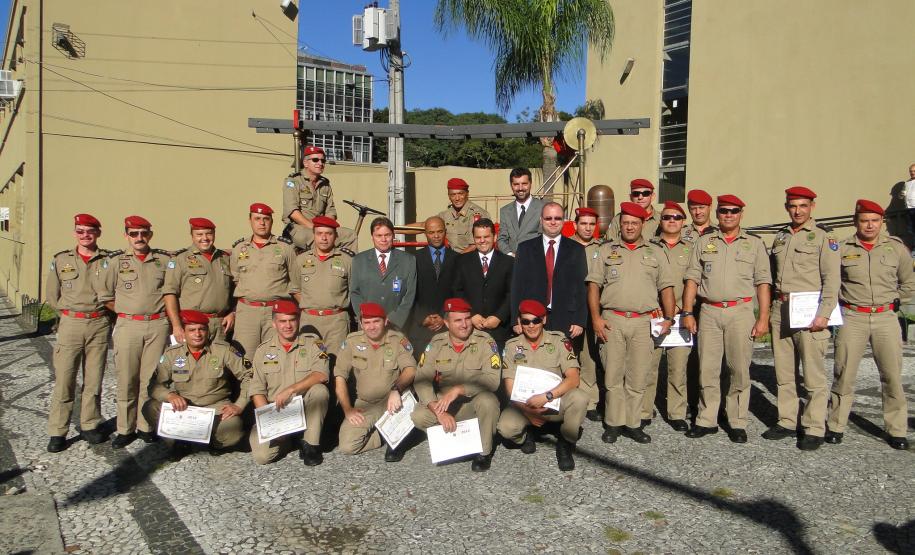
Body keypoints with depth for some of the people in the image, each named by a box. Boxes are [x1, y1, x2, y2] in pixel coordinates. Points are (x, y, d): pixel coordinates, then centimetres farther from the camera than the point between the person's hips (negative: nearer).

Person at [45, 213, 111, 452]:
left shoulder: (108, 260, 3)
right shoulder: (61, 260, 5)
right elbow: (52, 297, 9)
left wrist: (101, 309, 1)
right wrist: (72, 310, 4)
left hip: (99, 325, 0)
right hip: (70, 325, 0)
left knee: (93, 379, 8)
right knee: (64, 380, 0)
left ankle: (90, 425, 20)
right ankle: (57, 432, 8)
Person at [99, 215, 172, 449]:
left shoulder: (165, 260, 7)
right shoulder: (115, 261, 5)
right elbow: (105, 296, 10)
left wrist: (163, 311, 4)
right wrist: (126, 311, 4)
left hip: (158, 326, 1)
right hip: (127, 326, 0)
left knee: (151, 379, 4)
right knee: (126, 379, 2)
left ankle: (146, 427, 15)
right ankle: (125, 429, 13)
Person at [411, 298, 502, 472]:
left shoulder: (485, 342, -13)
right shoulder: (436, 343, -5)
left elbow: (492, 380, -23)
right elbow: (421, 380, -10)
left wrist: (458, 389, -32)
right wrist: (439, 410, -24)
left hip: (475, 401, -2)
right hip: (445, 403, 3)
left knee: (488, 400, -35)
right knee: (418, 416, -23)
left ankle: (485, 452, -10)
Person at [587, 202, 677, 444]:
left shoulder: (655, 253, 13)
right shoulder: (606, 250, 10)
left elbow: (666, 287, 11)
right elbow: (594, 285, 5)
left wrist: (668, 318, 1)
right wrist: (596, 318, -4)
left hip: (644, 321, 1)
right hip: (612, 320, 0)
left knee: (637, 377, 4)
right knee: (613, 375, 2)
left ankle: (633, 423, 13)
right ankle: (613, 424, 11)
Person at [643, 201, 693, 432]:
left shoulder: (691, 249, 12)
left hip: (680, 315, 1)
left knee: (678, 367, 2)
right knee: (647, 365, -1)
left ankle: (677, 414, 13)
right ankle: (644, 412, 10)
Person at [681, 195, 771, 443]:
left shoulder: (755, 244, 9)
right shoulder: (704, 243, 12)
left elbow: (763, 283, 5)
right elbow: (692, 278, 8)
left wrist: (763, 318, -3)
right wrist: (687, 312, 0)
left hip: (741, 312, -1)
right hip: (709, 312, 1)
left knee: (740, 370, 1)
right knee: (707, 369, 3)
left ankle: (737, 423, 11)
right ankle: (706, 420, 13)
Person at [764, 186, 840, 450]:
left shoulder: (823, 236, -1)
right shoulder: (780, 237, 17)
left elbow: (831, 278, -8)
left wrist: (824, 314, -16)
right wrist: (770, 310, 15)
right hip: (780, 310, 6)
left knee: (813, 375, -3)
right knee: (784, 373, 11)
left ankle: (814, 429, 4)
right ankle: (786, 422, 20)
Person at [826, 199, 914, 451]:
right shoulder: (842, 249, 1)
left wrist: (891, 302, 10)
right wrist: (846, 303, 5)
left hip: (886, 319, 1)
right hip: (852, 319, -1)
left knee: (892, 376, 2)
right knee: (844, 375, 1)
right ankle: (836, 426, 12)